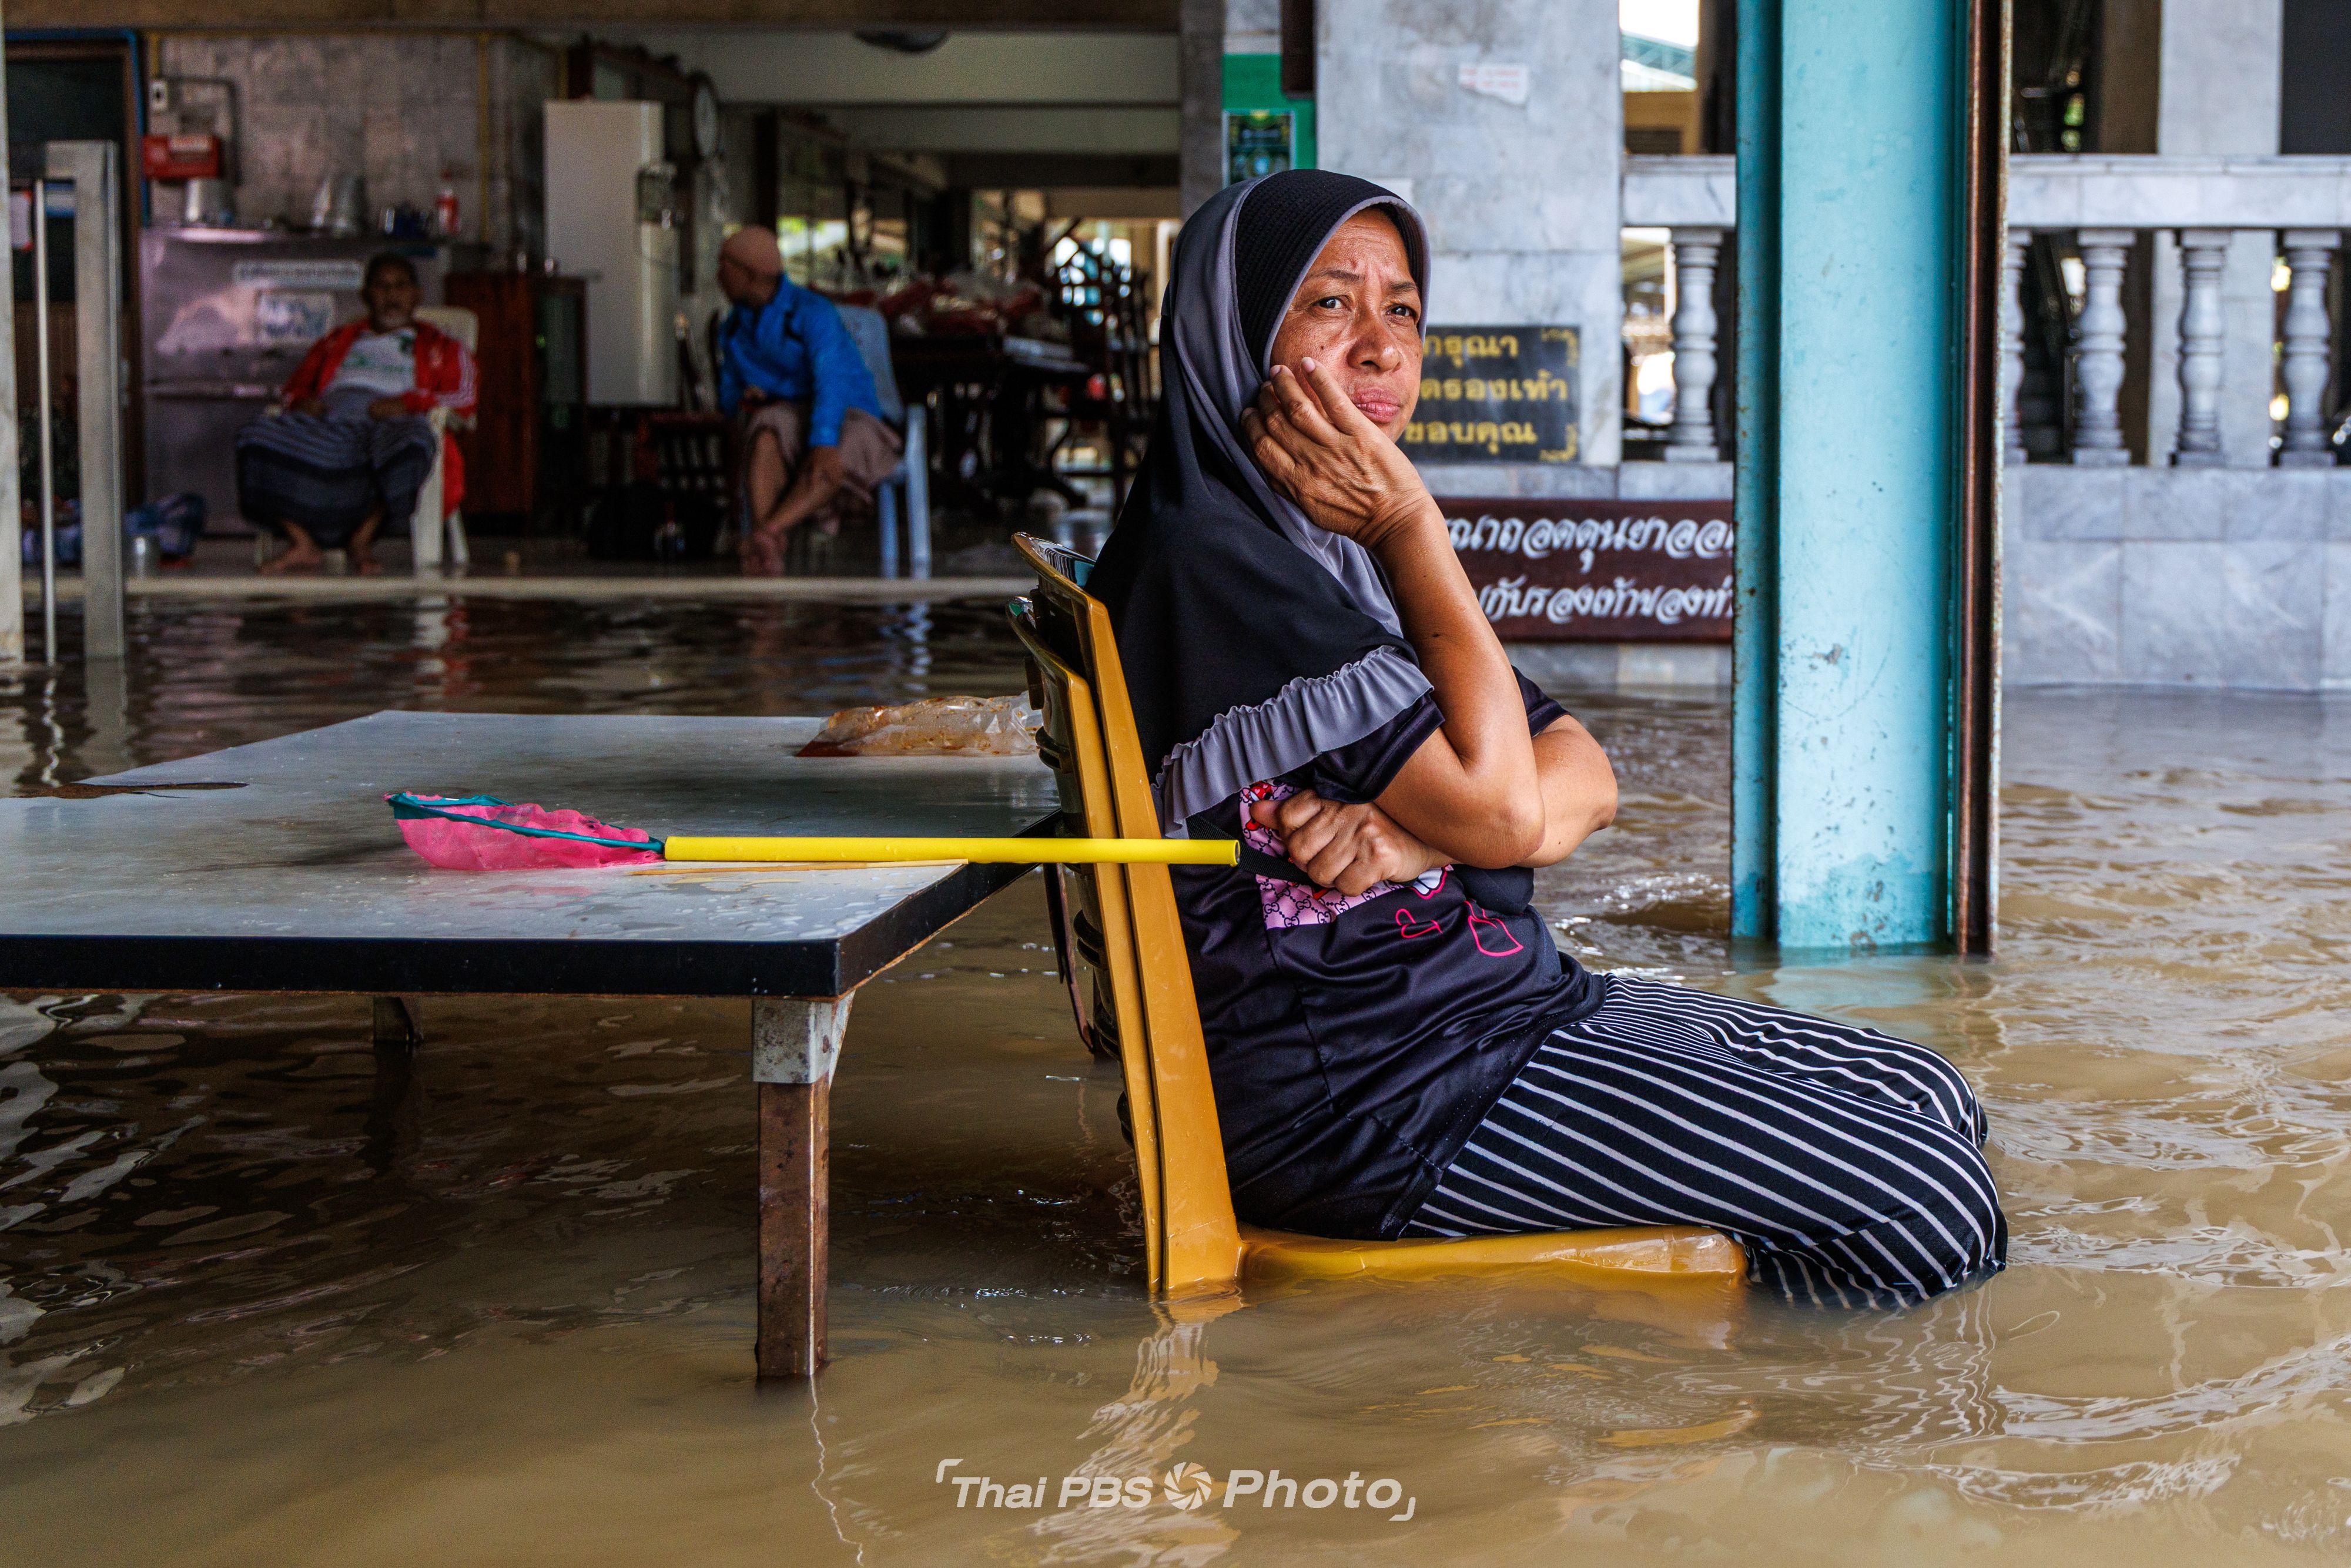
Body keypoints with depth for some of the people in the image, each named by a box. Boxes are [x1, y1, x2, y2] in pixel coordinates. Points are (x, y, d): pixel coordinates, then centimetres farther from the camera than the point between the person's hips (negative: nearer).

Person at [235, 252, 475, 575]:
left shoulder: (441, 348, 25)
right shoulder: (335, 342, 35)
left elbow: (462, 398, 8)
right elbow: (294, 388, 28)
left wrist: (408, 402, -10)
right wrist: (301, 401, 2)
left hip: (391, 423, -3)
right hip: (329, 422, 3)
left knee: (409, 445, -42)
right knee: (260, 440, -28)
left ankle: (362, 537, -27)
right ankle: (304, 546, -30)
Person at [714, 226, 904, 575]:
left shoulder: (813, 312, -16)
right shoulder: (734, 328, 7)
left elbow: (830, 382, -29)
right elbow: (729, 397, 16)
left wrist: (824, 444, -45)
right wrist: (744, 397, -10)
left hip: (845, 420, -4)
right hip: (787, 418, 4)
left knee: (833, 467, -40)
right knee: (767, 437, -35)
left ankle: (763, 537, -55)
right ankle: (768, 554, -51)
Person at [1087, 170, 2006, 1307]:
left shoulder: (1338, 554, 15)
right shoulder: (1213, 563, -18)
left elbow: (1584, 783, 5)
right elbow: (1502, 808, -19)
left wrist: (1413, 836, -18)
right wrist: (1410, 525, -14)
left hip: (1487, 1004, 10)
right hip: (1368, 1096, -10)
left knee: (1934, 1098, 10)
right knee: (1933, 1206, -11)